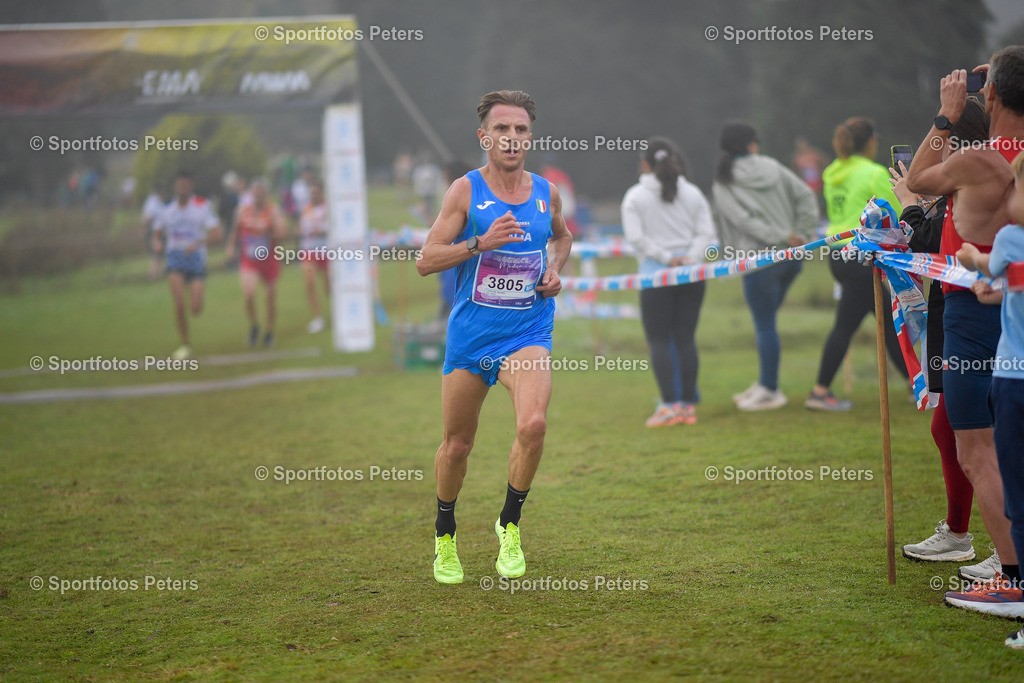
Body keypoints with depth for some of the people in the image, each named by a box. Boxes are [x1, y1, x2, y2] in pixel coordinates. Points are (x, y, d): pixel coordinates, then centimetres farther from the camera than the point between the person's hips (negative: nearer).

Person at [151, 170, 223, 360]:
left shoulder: (202, 206, -3)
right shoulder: (167, 211, 6)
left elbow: (216, 233, -10)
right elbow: (157, 233, 16)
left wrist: (197, 243, -26)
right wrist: (157, 243, -8)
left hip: (196, 258, -1)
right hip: (175, 259, 1)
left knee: (196, 309, -6)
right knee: (179, 304, -16)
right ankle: (185, 346, -2)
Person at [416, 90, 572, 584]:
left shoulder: (546, 193, 5)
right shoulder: (465, 191, -5)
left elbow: (562, 235, 28)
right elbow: (426, 260, -9)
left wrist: (555, 270, 8)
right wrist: (482, 243, -21)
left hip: (527, 334, 1)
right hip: (469, 334, -1)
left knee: (533, 423, -24)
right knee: (457, 444, 9)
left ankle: (509, 525, -2)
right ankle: (444, 534, 34)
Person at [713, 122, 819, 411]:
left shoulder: (722, 184, -2)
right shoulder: (773, 168, 9)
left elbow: (743, 220, -14)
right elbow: (805, 197, 3)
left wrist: (781, 236, -15)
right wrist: (803, 235, 2)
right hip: (791, 257, 5)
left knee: (764, 325, 1)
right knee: (765, 321, 16)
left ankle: (770, 391, 5)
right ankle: (765, 383, 22)